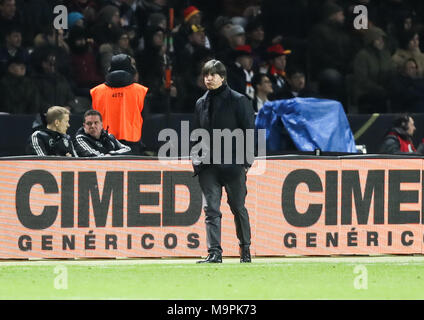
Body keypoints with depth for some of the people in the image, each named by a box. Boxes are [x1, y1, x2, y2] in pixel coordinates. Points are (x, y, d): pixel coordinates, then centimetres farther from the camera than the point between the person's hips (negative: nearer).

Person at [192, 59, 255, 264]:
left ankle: (245, 250, 18)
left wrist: (245, 162, -8)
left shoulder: (238, 101, 0)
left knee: (238, 208, 5)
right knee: (211, 209, -4)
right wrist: (196, 159, 4)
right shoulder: (201, 104, 14)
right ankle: (214, 253, -7)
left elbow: (249, 132, -2)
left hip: (233, 164, -4)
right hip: (208, 165, 4)